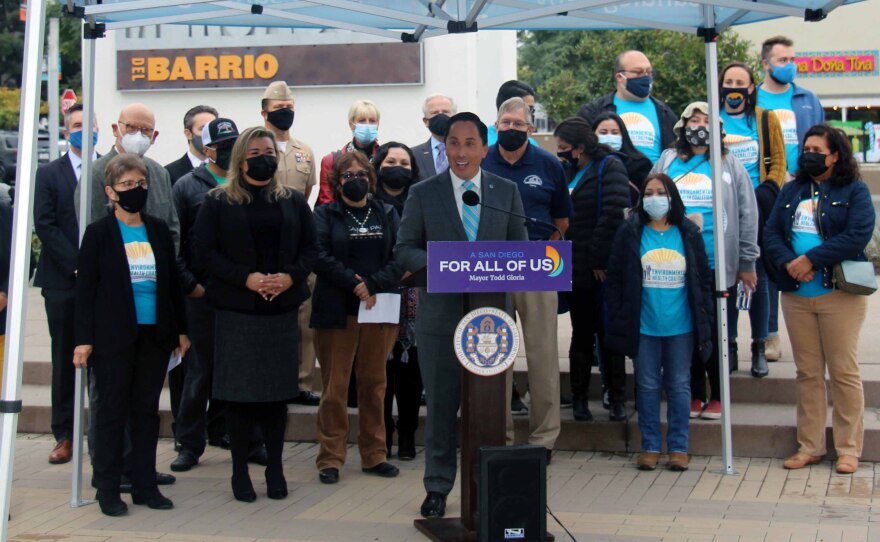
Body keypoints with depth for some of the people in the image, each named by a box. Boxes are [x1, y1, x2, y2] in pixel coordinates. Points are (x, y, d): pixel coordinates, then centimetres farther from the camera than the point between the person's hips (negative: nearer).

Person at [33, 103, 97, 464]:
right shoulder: (49, 174, 5)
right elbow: (44, 225, -3)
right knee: (65, 360, 7)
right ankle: (64, 435, 13)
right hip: (63, 283, 0)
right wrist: (76, 265, -11)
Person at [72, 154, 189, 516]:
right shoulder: (99, 233, -2)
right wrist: (84, 338, -10)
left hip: (155, 336, 4)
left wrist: (180, 329, 10)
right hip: (113, 337, -4)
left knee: (147, 410, 9)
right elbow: (85, 288, -4)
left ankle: (145, 486, 17)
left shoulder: (159, 231, 9)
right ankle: (108, 489, 11)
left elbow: (172, 282, 13)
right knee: (112, 411, 2)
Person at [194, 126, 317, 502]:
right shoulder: (218, 202, 2)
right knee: (239, 390, 0)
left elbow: (311, 248, 8)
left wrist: (290, 276, -11)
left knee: (278, 389, 5)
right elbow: (205, 253, -4)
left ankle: (275, 468, 16)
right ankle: (240, 471, 10)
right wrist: (246, 278, -16)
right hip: (236, 309, -2)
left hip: (282, 307, 3)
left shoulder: (293, 201, 11)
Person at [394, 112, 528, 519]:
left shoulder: (506, 191, 7)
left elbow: (520, 249, 9)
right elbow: (404, 249, 2)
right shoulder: (423, 194, 3)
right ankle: (437, 488, 18)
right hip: (441, 315, -1)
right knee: (441, 405, 6)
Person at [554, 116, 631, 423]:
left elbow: (614, 214, -16)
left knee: (608, 332, 2)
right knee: (582, 334, 10)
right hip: (576, 268, 6)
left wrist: (599, 257, -17)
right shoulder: (570, 172, 14)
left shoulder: (610, 167, -7)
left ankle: (617, 398, 11)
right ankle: (579, 398, 17)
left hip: (602, 269, -6)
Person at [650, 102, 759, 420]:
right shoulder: (667, 162, 9)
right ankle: (694, 395, 18)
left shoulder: (730, 165, 6)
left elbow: (747, 215, 5)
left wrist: (747, 263, 1)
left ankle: (717, 396, 16)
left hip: (718, 266, -1)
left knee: (716, 333, 4)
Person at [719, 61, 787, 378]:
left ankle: (759, 348, 12)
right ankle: (728, 344, 13)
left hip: (758, 209, 0)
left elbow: (778, 162, 5)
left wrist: (767, 192, -10)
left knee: (759, 278, 3)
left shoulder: (766, 120, 7)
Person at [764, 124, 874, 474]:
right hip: (796, 294, 5)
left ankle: (848, 449, 6)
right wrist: (788, 263, -13)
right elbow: (771, 232, 6)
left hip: (839, 292, -5)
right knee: (807, 373, 9)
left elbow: (858, 235, -15)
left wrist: (811, 260, -18)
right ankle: (809, 447, 15)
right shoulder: (792, 191, 14)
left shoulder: (854, 191, -1)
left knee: (844, 372, -1)